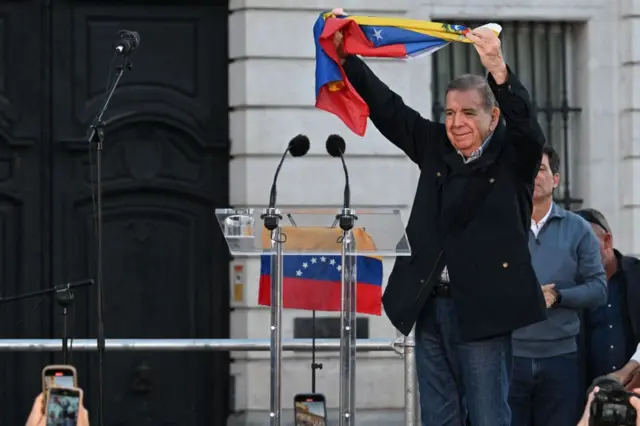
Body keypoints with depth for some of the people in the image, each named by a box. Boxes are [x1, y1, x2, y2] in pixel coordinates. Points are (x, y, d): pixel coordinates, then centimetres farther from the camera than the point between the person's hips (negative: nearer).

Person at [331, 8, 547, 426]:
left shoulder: (513, 156, -2)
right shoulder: (435, 147, 10)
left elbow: (526, 124, -21)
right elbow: (386, 107, 12)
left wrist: (498, 70, -37)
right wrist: (345, 52, 6)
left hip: (482, 308, -5)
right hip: (431, 305, 5)